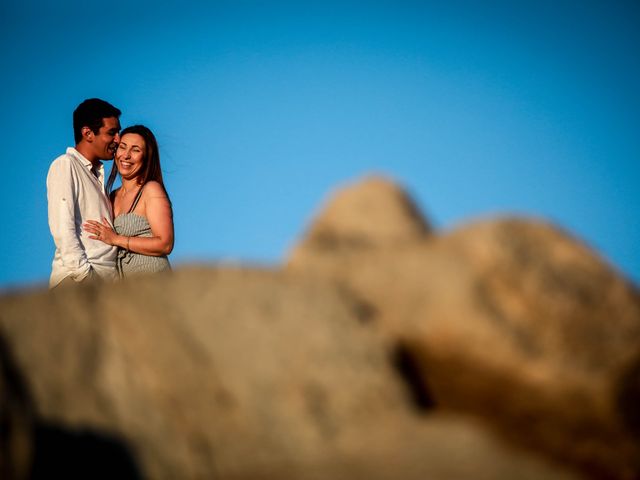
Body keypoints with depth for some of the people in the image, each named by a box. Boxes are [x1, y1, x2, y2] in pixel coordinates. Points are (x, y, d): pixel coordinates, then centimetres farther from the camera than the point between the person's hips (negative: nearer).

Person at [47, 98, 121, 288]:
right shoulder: (64, 165, 0)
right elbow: (62, 228, -11)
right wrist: (83, 275, -16)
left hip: (107, 276, 7)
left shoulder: (97, 173, 23)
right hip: (77, 277, -7)